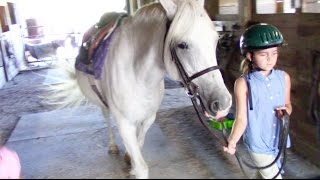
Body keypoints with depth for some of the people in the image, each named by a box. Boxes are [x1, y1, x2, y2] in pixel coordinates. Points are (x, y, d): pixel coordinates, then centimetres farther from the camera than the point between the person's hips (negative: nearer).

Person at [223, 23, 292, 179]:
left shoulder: (284, 77, -4)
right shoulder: (243, 83, -18)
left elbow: (287, 104, 10)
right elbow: (241, 118, -15)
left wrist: (287, 111, -12)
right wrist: (232, 142, -24)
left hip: (279, 140, 5)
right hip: (258, 143, -5)